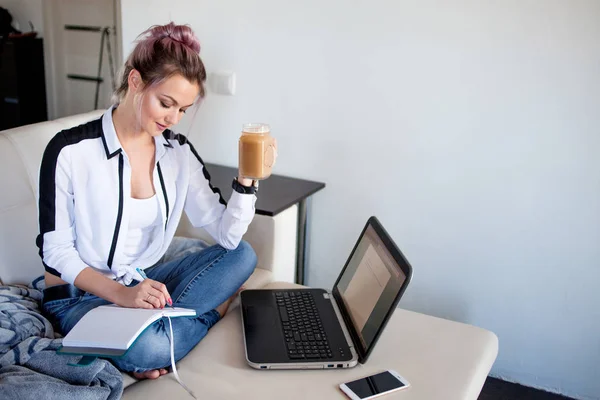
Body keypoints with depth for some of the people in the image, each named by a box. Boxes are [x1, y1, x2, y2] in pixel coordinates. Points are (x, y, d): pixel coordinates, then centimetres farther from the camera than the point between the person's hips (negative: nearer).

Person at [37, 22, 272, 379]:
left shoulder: (179, 152, -3)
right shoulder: (70, 151, -16)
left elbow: (227, 235, -6)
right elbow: (55, 250, -13)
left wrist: (246, 180, -23)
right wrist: (120, 294, -27)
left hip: (145, 282, 6)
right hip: (80, 294, -5)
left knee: (242, 255, -12)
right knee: (146, 347, -36)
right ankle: (213, 310, -8)